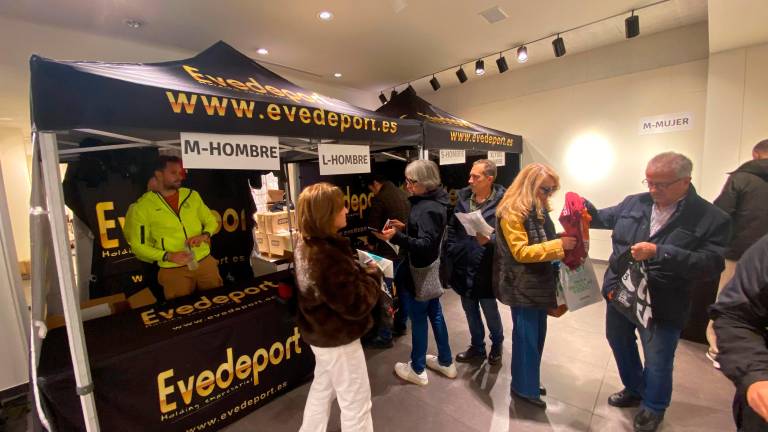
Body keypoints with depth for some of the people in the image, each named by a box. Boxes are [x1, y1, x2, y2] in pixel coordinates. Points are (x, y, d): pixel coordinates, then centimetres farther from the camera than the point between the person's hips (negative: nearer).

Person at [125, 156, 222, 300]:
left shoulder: (192, 195, 4)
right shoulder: (143, 206, -6)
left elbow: (211, 221, 12)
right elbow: (138, 245, -3)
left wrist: (204, 236, -10)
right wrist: (168, 256, -17)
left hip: (205, 262, 3)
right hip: (173, 270, -3)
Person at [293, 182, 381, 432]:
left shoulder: (306, 245, -2)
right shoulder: (328, 257, -34)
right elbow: (356, 305, -28)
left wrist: (361, 271, -5)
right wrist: (373, 274, -14)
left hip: (321, 333, 9)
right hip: (338, 338, -9)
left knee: (322, 389, 29)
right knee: (356, 401, 13)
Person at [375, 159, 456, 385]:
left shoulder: (427, 209, -25)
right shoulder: (434, 202, 6)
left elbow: (425, 245, -30)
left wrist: (396, 237, -36)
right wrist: (405, 228, 8)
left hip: (419, 273, -10)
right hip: (432, 271, 10)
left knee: (418, 319, 6)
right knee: (435, 314, 21)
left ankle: (417, 370, 26)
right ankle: (446, 362, 38)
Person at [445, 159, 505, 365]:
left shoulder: (502, 201, -13)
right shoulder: (462, 196, 4)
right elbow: (452, 227, 10)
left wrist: (489, 239, -31)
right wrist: (451, 251, 5)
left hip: (485, 268, -5)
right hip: (463, 265, 5)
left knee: (490, 310, 14)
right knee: (469, 309, 20)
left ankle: (497, 344, 43)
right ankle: (477, 346, 42)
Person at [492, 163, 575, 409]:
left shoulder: (539, 209, 10)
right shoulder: (511, 212, -18)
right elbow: (521, 252, -21)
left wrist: (563, 246, 5)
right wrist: (559, 245, -24)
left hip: (539, 282, 9)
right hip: (522, 285, -9)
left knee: (537, 335, 17)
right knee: (526, 336, 3)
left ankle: (530, 381, 34)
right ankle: (523, 387, 22)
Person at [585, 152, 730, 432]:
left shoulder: (712, 219, -12)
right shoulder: (634, 203, -1)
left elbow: (711, 265, -20)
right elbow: (604, 218, 12)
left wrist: (658, 252, -30)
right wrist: (583, 208, -8)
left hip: (661, 305, -4)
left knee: (657, 362, 14)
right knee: (620, 343, 23)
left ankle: (653, 407, 43)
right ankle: (634, 389, 50)